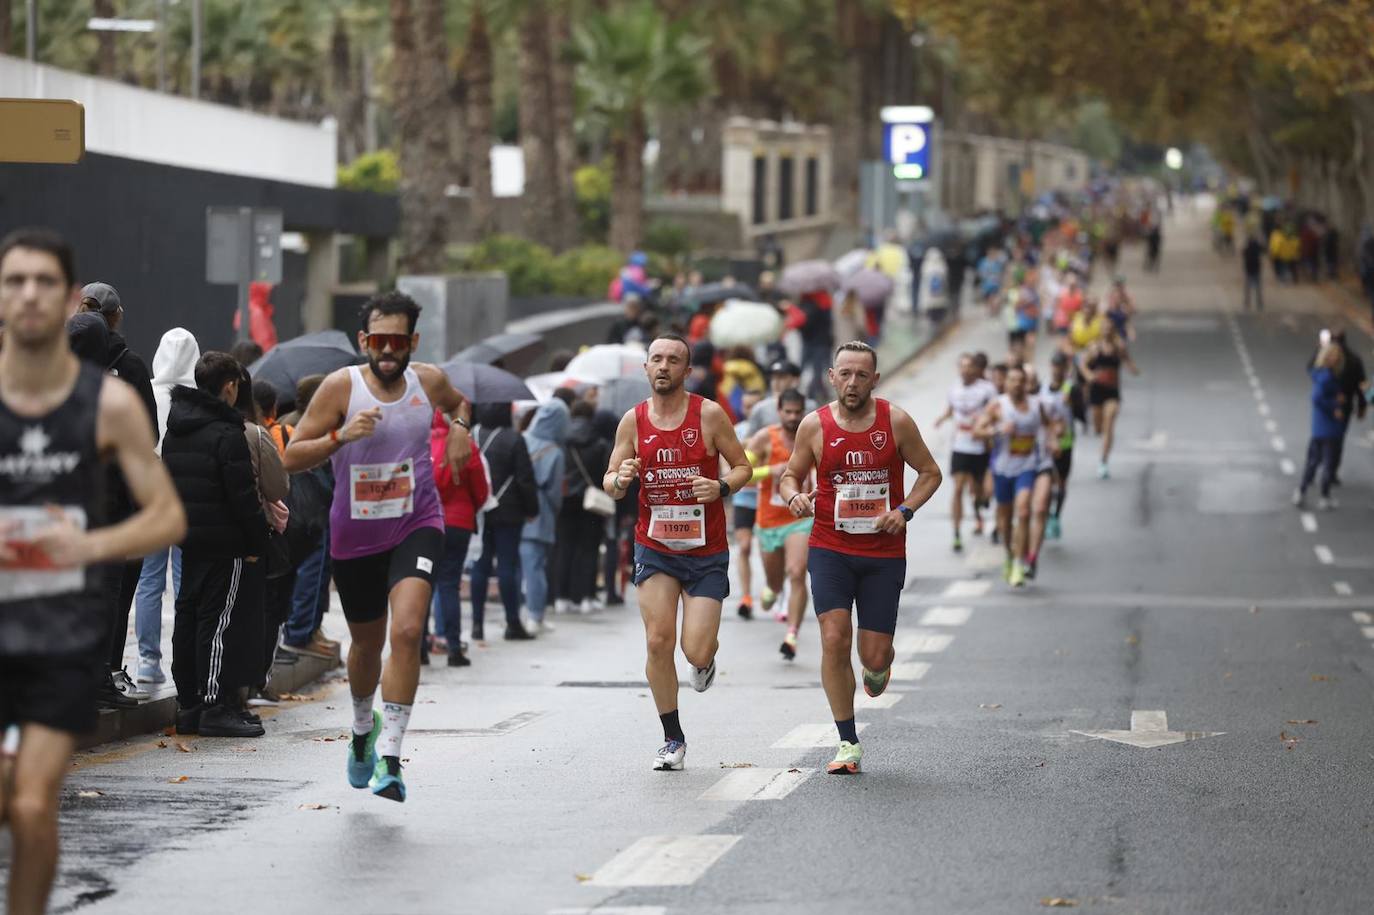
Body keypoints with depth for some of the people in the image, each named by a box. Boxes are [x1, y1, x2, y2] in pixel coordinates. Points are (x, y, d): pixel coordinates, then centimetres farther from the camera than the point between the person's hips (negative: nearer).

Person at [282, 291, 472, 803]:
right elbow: (292, 458, -12)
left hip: (417, 525, 0)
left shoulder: (428, 380, -2)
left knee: (407, 631, -22)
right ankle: (363, 728, 48)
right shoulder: (341, 386, -12)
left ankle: (389, 759, -21)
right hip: (355, 534, 0)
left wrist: (459, 426, 2)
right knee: (367, 644, 17)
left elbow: (456, 402, 24)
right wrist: (341, 436, -28)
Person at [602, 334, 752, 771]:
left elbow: (743, 467, 1)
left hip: (706, 551, -2)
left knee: (696, 652, -10)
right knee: (658, 640, -8)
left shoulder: (709, 415, -6)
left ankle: (706, 660, 30)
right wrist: (620, 480, -17)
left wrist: (721, 487, -20)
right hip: (655, 547, 2)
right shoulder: (633, 420, 0)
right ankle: (672, 739, 6)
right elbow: (609, 484, 7)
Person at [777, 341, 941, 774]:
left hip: (884, 553, 0)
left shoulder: (896, 422, -4)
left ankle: (877, 667, 42)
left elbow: (930, 473, 6)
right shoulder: (814, 425, -2)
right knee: (834, 638, -16)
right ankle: (848, 744, -5)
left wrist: (904, 510, -11)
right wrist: (794, 496, -13)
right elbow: (791, 474, 11)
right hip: (830, 548, 0)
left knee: (875, 656, 0)